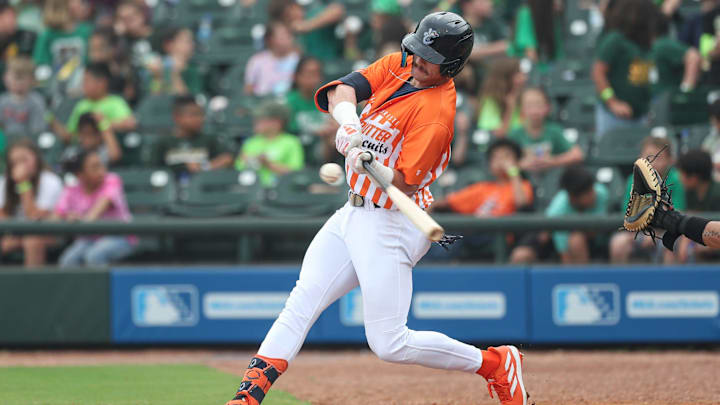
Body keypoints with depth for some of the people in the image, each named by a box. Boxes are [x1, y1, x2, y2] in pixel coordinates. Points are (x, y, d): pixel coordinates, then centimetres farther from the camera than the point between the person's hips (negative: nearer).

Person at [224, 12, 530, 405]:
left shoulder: (435, 112, -20)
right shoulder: (398, 65, 3)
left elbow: (405, 183, -23)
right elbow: (342, 90, -5)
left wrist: (373, 166, -42)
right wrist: (350, 122, -25)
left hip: (390, 224, -8)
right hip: (354, 213, 8)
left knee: (390, 345, -6)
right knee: (300, 303, -3)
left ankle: (496, 363, 8)